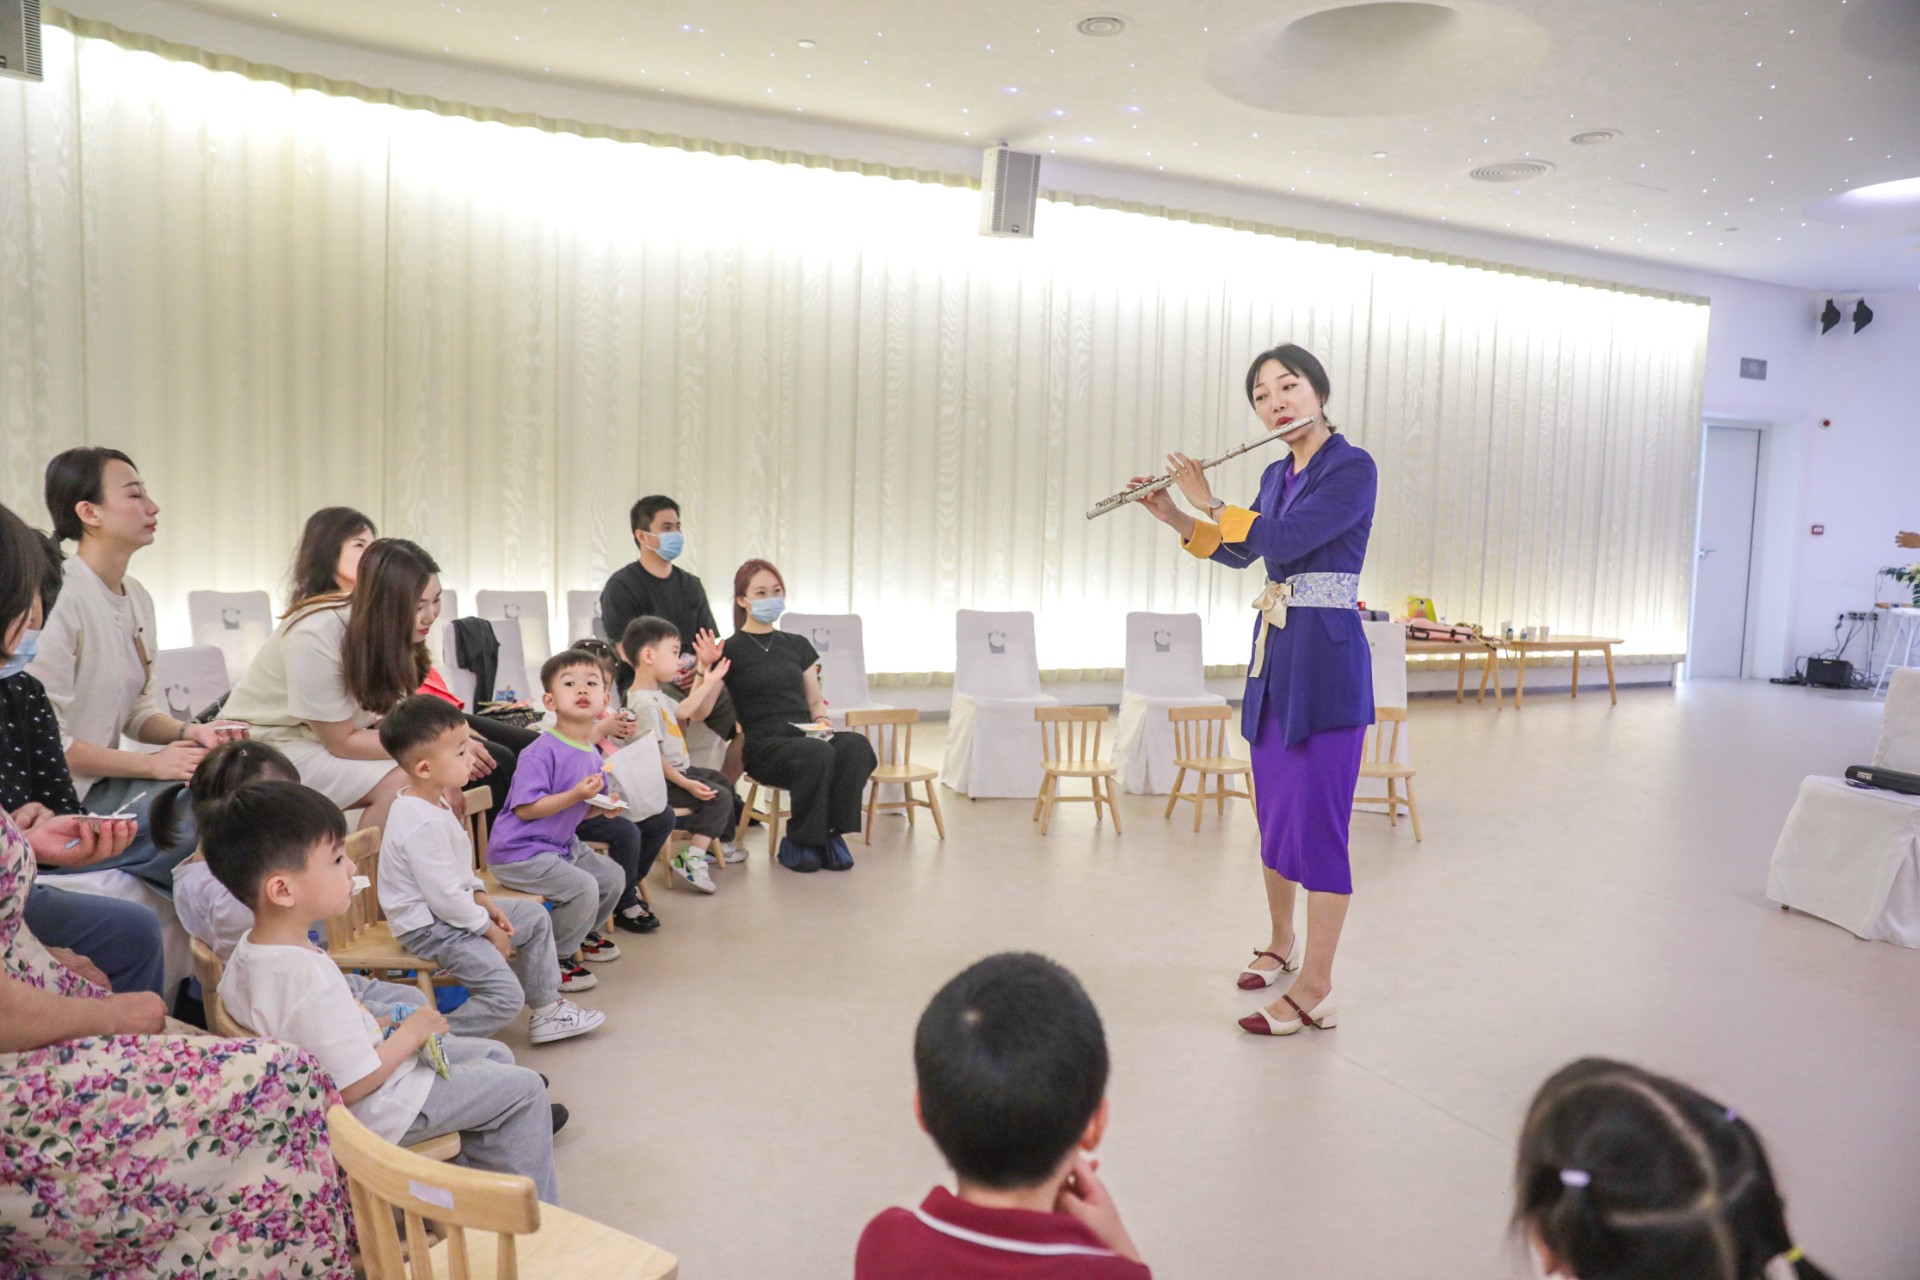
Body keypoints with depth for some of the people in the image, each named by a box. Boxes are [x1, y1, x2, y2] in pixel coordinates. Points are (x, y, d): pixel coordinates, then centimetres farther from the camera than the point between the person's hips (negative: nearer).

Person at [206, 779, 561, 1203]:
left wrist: (375, 1023, 4)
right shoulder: (313, 978, -36)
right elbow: (353, 1086, -29)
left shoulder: (246, 951, -6)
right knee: (525, 1088, -2)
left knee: (495, 1054, 19)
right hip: (372, 1112, -10)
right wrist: (410, 1033, -15)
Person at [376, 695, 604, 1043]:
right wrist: (488, 928, -13)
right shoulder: (423, 825, -29)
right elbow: (445, 897, -25)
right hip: (428, 928, -11)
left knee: (535, 917, 17)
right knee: (506, 995, -19)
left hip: (451, 909, 11)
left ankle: (547, 1010, 24)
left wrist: (483, 900, 6)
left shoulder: (432, 804, 5)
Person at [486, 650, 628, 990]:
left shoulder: (592, 754, 5)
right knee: (582, 888, -22)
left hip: (563, 844, 9)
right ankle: (555, 959, 0)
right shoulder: (542, 752, -22)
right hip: (520, 853, -9)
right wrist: (575, 795, -30)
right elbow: (525, 809, -25)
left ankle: (583, 933, 37)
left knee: (613, 876, 11)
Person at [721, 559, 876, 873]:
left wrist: (821, 722, 2)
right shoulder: (730, 650, 5)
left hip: (805, 737, 4)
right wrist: (706, 668, -16)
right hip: (763, 744, -4)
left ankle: (831, 832, -17)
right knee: (818, 753, -36)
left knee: (857, 745, -29)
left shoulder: (797, 645, 20)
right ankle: (798, 842, -15)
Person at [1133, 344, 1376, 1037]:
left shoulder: (1353, 467, -11)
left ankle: (1315, 991, 4)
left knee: (1317, 820, -5)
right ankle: (1282, 942, 35)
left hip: (1326, 657, -8)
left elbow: (1281, 539, -22)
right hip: (1273, 652, 8)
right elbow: (1239, 551, 24)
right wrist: (1174, 516, 12)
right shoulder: (1277, 476, 12)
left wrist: (1209, 501, -10)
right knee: (1274, 812, 16)